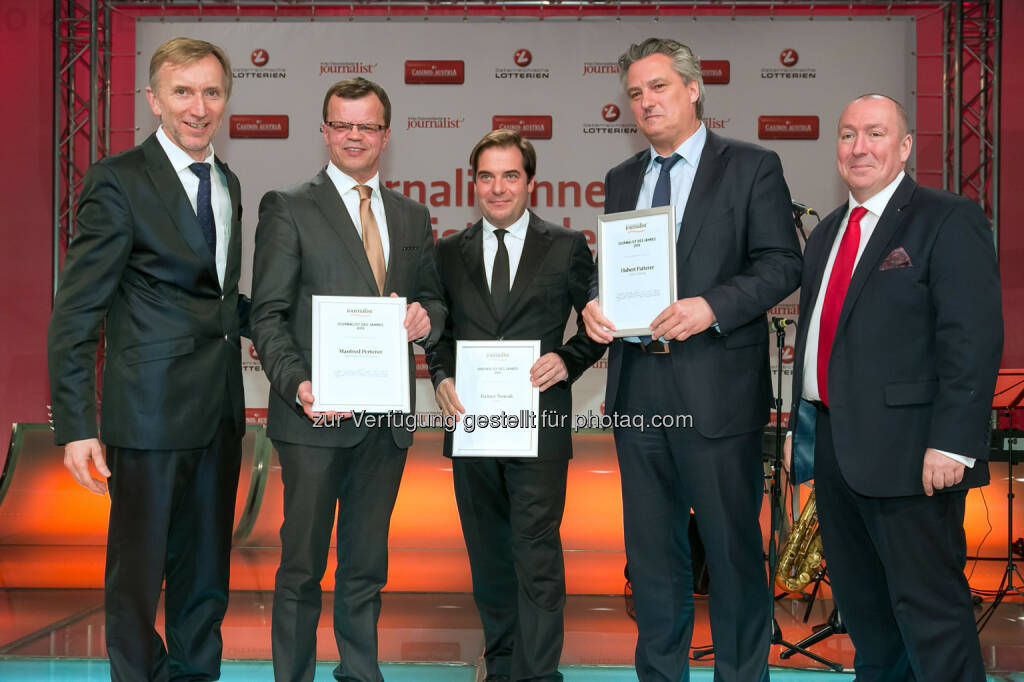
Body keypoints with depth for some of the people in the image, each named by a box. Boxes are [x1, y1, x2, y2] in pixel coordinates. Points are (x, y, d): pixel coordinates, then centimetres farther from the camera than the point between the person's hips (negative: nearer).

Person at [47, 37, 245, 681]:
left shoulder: (228, 182, 11)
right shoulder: (118, 181, -11)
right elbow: (76, 315, -13)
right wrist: (77, 427, -18)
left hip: (221, 411, 7)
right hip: (151, 411, -7)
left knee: (206, 571, 18)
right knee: (138, 572, 7)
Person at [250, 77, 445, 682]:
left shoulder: (413, 216, 14)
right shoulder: (288, 208, 0)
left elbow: (433, 300, 20)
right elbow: (268, 315, -4)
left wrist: (428, 317, -5)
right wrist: (296, 385, -19)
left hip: (387, 419, 4)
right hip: (317, 416, -4)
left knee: (367, 566, 15)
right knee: (303, 567, 3)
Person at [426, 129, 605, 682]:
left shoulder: (568, 248, 3)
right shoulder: (449, 252, 10)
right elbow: (438, 331, 15)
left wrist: (568, 361, -11)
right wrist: (442, 377, -3)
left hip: (539, 424, -3)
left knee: (537, 559, -8)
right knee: (488, 558, 14)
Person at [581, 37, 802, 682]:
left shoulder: (752, 167, -1)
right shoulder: (622, 179, 16)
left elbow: (782, 263, -7)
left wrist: (713, 306, -22)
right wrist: (593, 304, -4)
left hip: (717, 387, -5)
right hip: (637, 387, 5)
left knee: (733, 544, 3)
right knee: (651, 548, 14)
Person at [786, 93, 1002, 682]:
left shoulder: (949, 222, -7)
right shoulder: (827, 233, 17)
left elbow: (974, 340, -15)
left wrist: (953, 443, -21)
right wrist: (803, 423, 16)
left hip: (909, 454, -8)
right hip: (834, 445, 8)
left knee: (929, 605, -2)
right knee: (861, 603, 18)